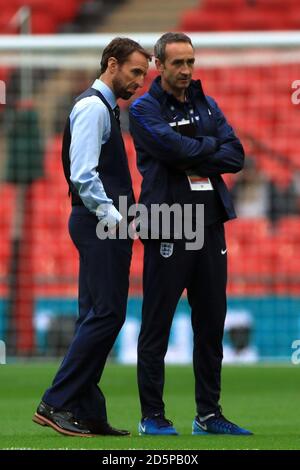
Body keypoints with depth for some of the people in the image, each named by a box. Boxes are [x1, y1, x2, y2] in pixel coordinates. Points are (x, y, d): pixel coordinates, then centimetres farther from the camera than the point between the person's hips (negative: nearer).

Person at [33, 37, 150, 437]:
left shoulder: (105, 108, 21)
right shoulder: (93, 107, -11)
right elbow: (83, 175, -20)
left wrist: (118, 217, 14)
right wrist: (112, 217, -23)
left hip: (106, 226, 10)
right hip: (98, 224, -10)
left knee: (96, 318, 8)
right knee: (105, 314, -13)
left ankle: (87, 414, 8)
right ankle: (56, 403, -11)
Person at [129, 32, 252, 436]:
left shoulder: (207, 106, 15)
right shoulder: (144, 110, -1)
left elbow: (235, 156, 4)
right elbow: (174, 147, -18)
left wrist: (194, 162, -9)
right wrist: (211, 145, -3)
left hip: (210, 224, 6)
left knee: (211, 324, 7)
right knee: (157, 324, -2)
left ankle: (209, 414, 13)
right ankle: (152, 416, 3)